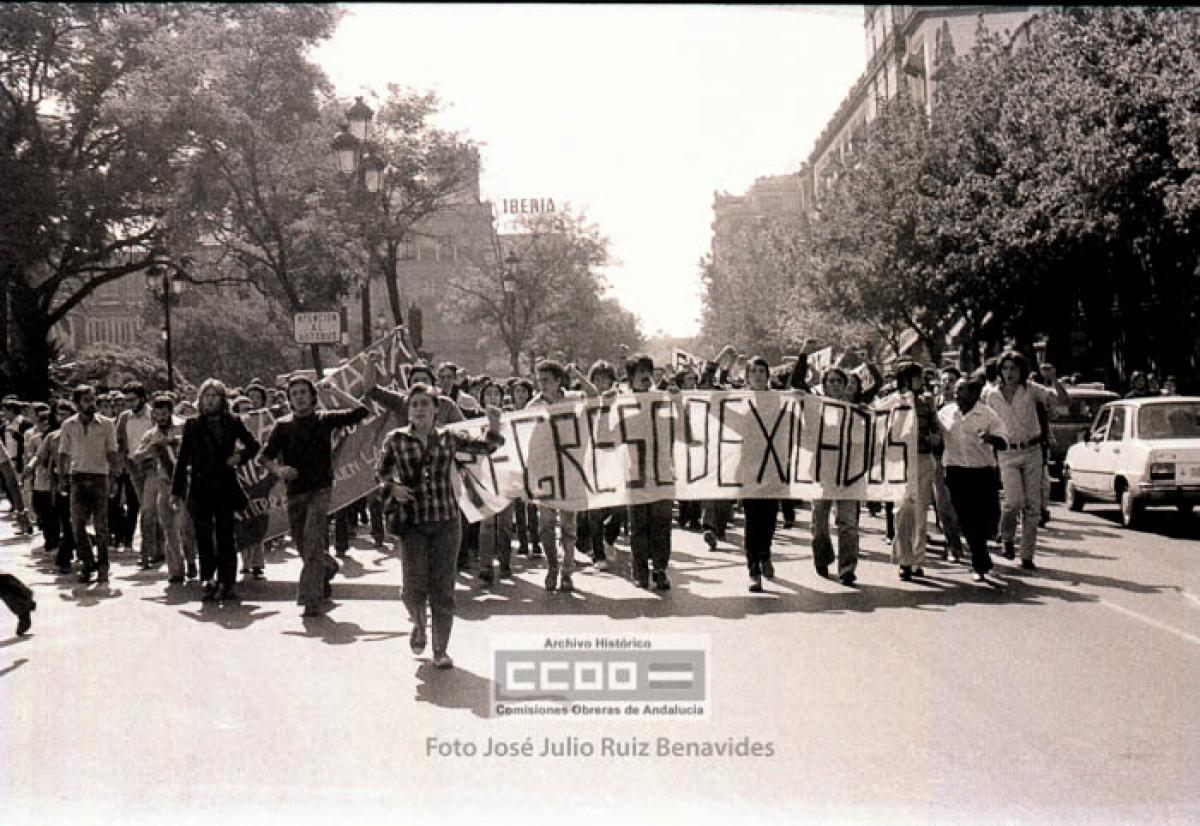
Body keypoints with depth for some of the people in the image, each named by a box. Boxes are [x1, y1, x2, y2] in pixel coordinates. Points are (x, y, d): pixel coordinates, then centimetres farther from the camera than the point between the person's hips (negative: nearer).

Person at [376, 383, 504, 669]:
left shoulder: (449, 437, 5)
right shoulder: (396, 439, 2)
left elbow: (487, 446, 10)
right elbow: (381, 471, 13)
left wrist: (494, 426, -10)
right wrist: (392, 487, -7)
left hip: (446, 520, 1)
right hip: (412, 523, -1)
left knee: (443, 588, 1)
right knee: (415, 587, -7)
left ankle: (441, 650, 15)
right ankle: (419, 624, 29)